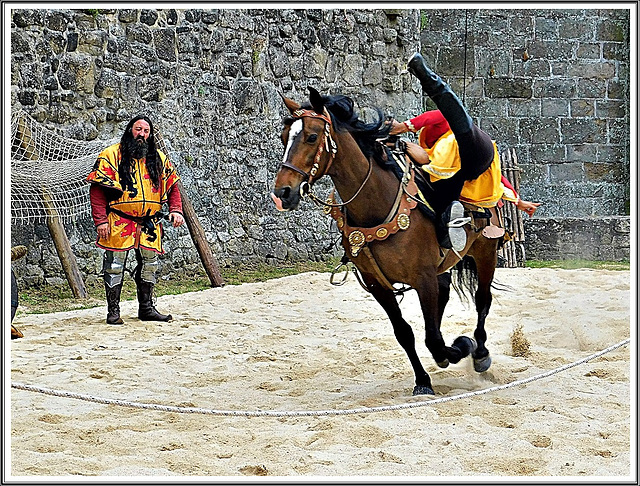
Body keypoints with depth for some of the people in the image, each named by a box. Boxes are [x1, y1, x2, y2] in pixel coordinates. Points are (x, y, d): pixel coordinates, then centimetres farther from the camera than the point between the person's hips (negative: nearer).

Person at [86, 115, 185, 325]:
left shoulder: (159, 159, 12)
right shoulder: (111, 156, -3)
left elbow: (172, 186, 18)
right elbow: (97, 189, -6)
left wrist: (176, 210, 1)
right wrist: (100, 220, -13)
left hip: (149, 226, 5)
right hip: (118, 225, -4)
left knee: (149, 265, 9)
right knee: (115, 266, -3)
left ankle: (146, 308, 21)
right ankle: (113, 311, 6)